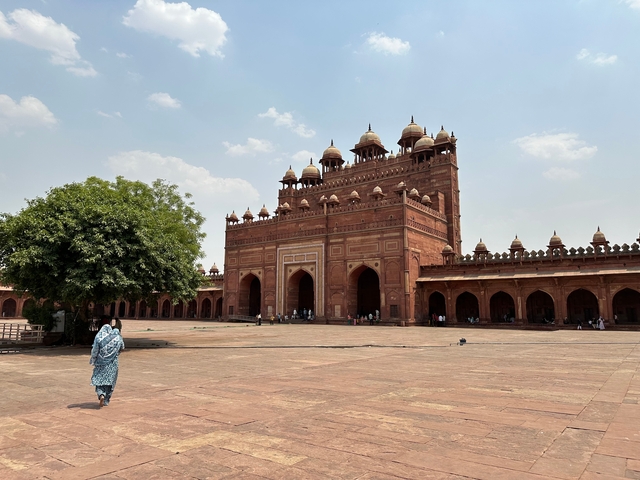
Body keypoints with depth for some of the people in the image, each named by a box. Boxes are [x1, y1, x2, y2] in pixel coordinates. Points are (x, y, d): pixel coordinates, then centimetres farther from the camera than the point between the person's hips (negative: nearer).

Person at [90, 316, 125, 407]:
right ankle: (106, 401, 20)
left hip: (101, 362, -1)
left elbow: (94, 351, -9)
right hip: (112, 363, 1)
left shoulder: (99, 336, -13)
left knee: (99, 380, 12)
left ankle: (101, 395, -13)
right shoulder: (116, 334, -7)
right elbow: (122, 347, 5)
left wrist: (92, 361, 8)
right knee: (110, 381, 13)